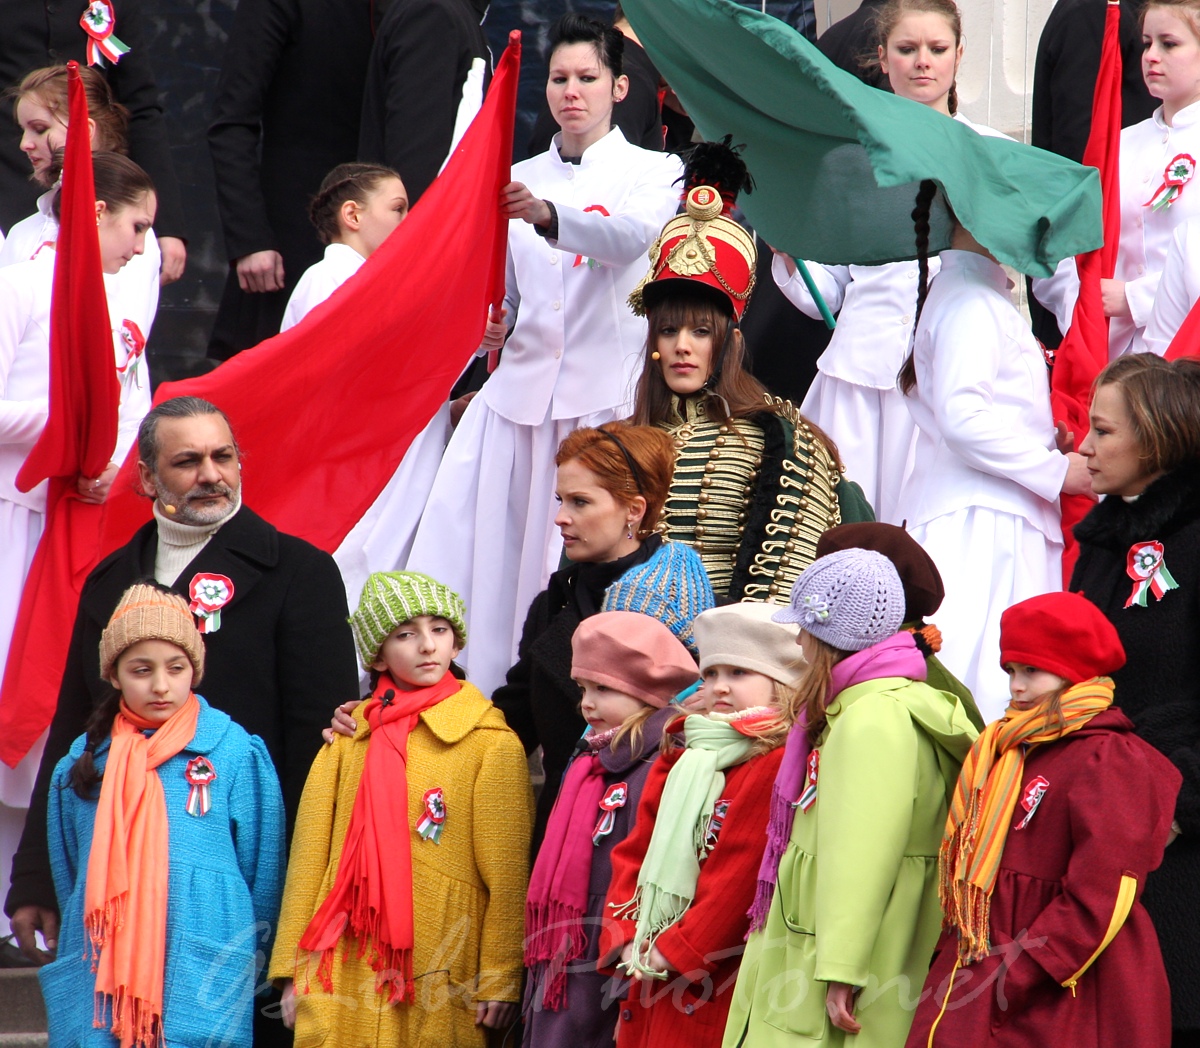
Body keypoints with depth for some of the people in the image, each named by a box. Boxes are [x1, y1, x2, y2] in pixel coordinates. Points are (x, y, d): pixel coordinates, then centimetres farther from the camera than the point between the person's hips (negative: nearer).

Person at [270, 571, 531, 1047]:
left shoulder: (491, 744, 0)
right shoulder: (348, 737, 9)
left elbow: (507, 874, -2)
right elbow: (309, 854, 10)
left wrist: (500, 982, -6)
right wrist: (292, 970, 6)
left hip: (442, 983, -3)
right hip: (348, 970, 3)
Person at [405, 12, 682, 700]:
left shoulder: (654, 173, 4)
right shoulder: (519, 180, 18)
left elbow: (631, 236, -18)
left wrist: (547, 215, -36)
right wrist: (492, 322, -3)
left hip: (610, 391, -4)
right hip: (524, 384, 4)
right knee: (497, 551, -5)